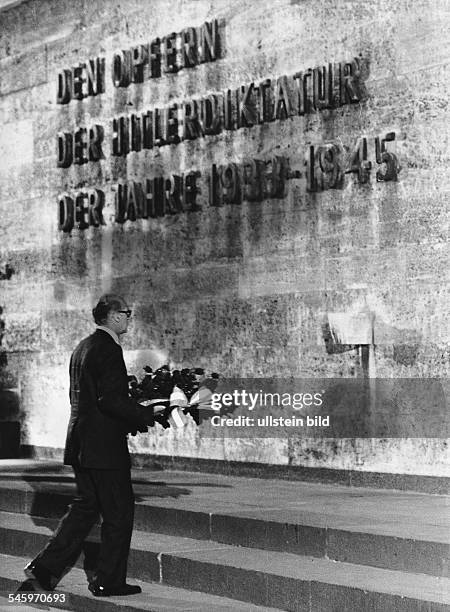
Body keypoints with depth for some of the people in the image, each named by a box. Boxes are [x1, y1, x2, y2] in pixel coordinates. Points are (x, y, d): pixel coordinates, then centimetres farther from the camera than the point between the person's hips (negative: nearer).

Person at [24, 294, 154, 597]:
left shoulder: (83, 347, 14)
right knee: (119, 512, 2)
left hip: (82, 443, 9)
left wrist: (132, 416, 18)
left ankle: (46, 566, 13)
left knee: (85, 507, 17)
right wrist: (145, 416, -11)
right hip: (104, 446, -9)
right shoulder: (109, 350, -16)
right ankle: (109, 581, 7)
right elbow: (110, 400, -24)